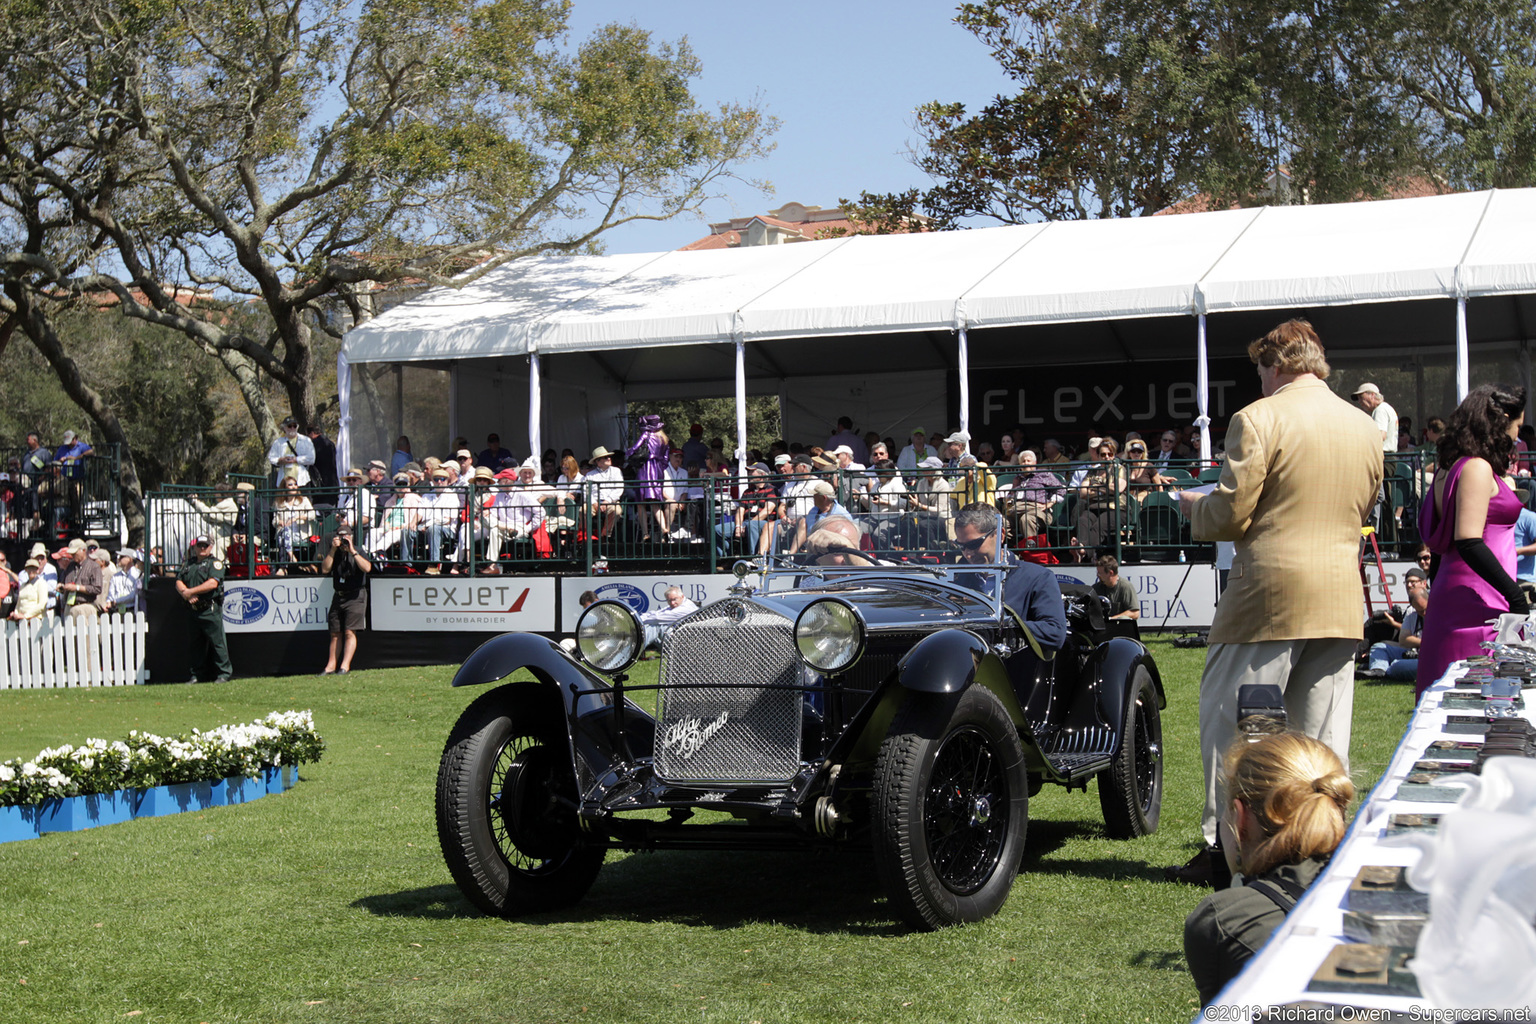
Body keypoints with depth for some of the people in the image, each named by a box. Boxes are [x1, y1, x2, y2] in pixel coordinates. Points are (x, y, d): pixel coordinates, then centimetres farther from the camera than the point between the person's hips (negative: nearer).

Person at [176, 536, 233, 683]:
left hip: (210, 610, -6)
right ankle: (196, 675, 18)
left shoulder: (215, 563, -1)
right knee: (196, 643, 11)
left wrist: (190, 591, -14)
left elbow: (213, 583, -16)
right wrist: (186, 593, -11)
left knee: (217, 642, -6)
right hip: (193, 609, 6)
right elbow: (179, 582, 10)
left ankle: (224, 673, -2)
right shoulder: (189, 564, 18)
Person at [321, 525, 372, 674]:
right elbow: (325, 569, -6)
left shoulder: (358, 552, -2)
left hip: (355, 596, -5)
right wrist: (333, 550, -12)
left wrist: (352, 551, -21)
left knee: (350, 632, -12)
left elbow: (367, 568, -19)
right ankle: (331, 666, 12)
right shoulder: (334, 553, 8)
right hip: (338, 596, 5)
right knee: (335, 633, 8)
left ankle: (345, 666, -16)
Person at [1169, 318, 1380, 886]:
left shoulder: (1258, 420, -10)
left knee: (1230, 721, 4)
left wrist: (1194, 507, 7)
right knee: (1322, 733, 10)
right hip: (1342, 599, 6)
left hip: (1270, 590, -6)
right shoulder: (1366, 428, 10)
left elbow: (1230, 515, -12)